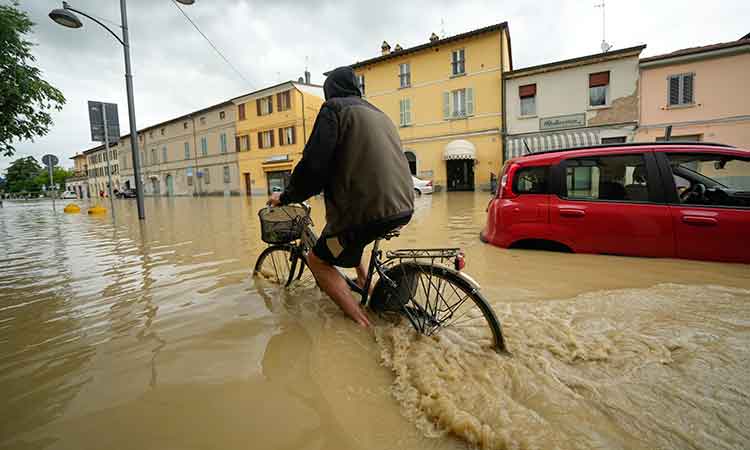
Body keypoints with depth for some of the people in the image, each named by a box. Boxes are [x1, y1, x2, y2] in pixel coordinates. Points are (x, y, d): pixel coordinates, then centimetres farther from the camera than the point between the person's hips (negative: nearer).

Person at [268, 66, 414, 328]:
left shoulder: (334, 108, -1)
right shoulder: (379, 114, 23)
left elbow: (314, 164, -12)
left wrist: (286, 196, 4)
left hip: (370, 210, -8)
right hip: (403, 208, 9)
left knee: (317, 260, 10)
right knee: (348, 238, 33)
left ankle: (363, 323, 3)